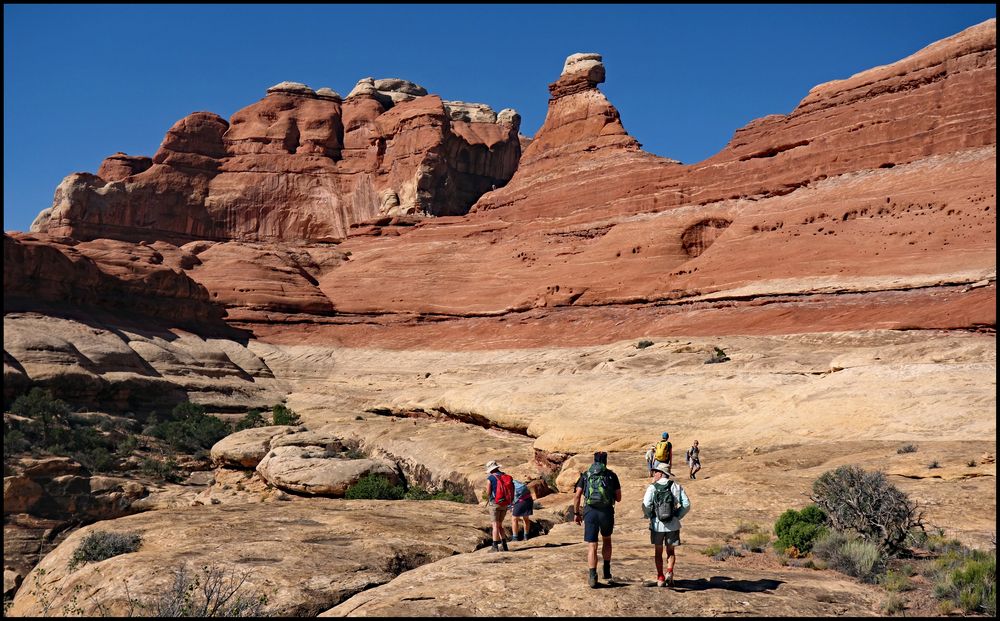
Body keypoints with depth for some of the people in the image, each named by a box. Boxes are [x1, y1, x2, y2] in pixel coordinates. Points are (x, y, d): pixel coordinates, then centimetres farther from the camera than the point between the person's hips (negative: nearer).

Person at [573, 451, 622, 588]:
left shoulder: (585, 475, 10)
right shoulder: (612, 475, 8)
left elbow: (577, 496, 2)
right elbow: (618, 498, 11)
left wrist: (576, 513, 10)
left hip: (590, 512, 0)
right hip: (607, 512, 1)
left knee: (592, 546, 4)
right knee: (606, 540, 25)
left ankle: (593, 577, -5)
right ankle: (607, 571, 24)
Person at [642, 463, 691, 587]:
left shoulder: (652, 487, -6)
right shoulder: (677, 486, 4)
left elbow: (646, 505, -15)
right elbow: (686, 504, -1)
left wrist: (649, 516, 3)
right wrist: (678, 516, 8)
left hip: (657, 524, -2)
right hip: (672, 524, 2)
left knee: (658, 552, 12)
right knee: (670, 551, 15)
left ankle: (660, 578, 11)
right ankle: (669, 572, -6)